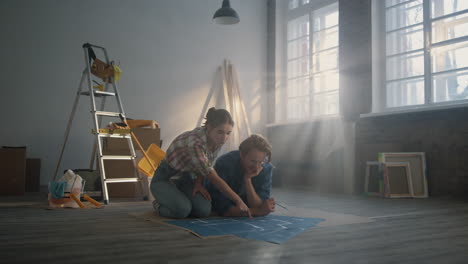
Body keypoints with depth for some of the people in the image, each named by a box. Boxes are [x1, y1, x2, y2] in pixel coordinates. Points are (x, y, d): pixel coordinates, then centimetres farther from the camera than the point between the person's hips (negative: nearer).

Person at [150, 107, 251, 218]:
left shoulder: (218, 139, -12)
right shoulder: (194, 143, -36)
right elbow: (214, 179, -30)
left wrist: (199, 183, -10)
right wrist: (238, 201, -25)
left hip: (185, 179, 6)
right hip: (165, 180, -6)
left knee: (204, 210, -20)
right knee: (182, 209, -33)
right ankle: (159, 205, 1)